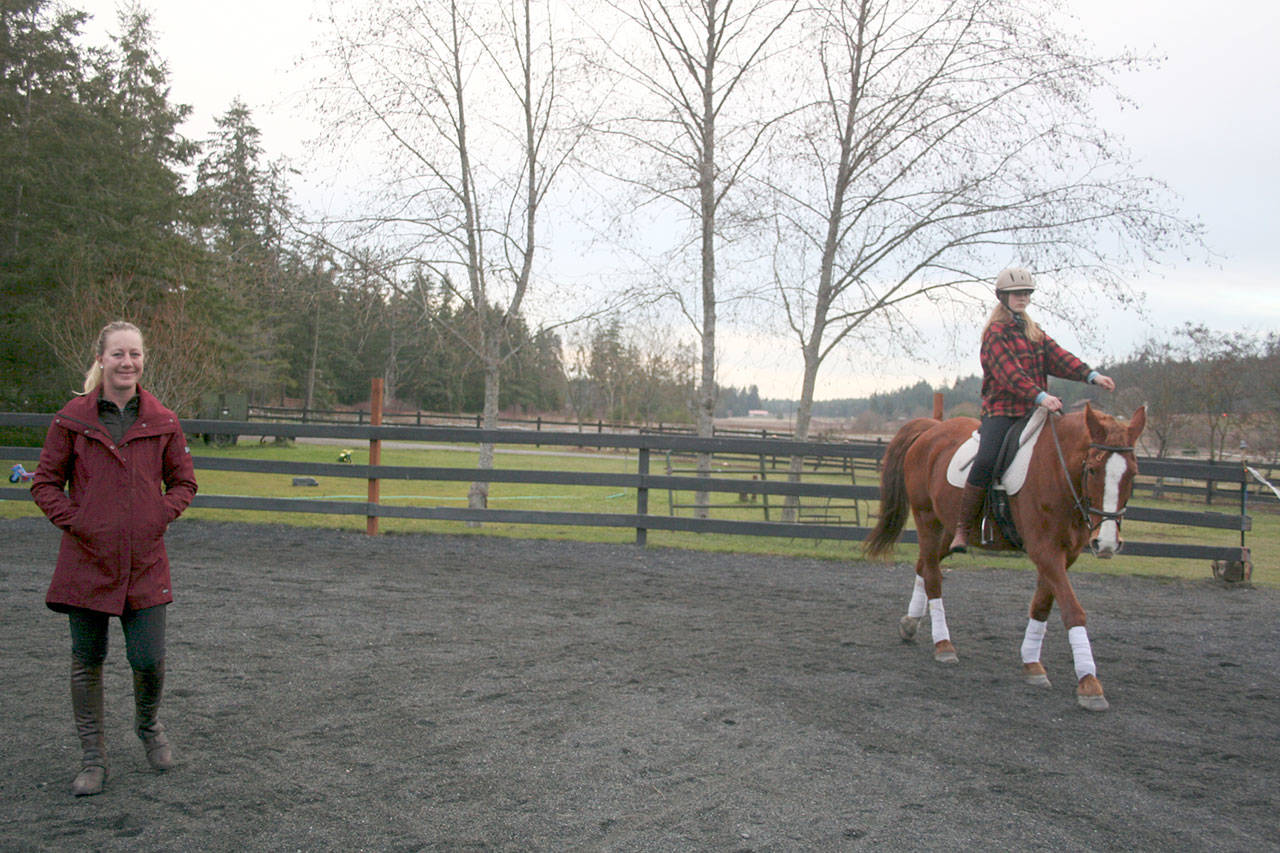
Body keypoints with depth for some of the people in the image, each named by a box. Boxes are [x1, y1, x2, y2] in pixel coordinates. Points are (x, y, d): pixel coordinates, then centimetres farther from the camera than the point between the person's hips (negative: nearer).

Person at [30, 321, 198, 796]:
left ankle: (148, 726, 31)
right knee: (87, 660, 8)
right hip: (87, 559, 0)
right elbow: (45, 483, 6)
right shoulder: (72, 420, 0)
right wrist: (72, 522, -6)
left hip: (145, 561, 0)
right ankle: (92, 760, 23)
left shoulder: (164, 422, 2)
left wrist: (163, 516, -3)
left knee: (149, 659, -2)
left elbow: (183, 482, 12)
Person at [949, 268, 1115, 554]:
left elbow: (1058, 357, 6)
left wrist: (1091, 375, -10)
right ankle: (963, 529, -16)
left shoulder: (1034, 331, 20)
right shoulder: (996, 332, -3)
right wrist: (1040, 396, -31)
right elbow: (1010, 374, -18)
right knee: (985, 462, -28)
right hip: (1001, 411, -7)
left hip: (1033, 411, 7)